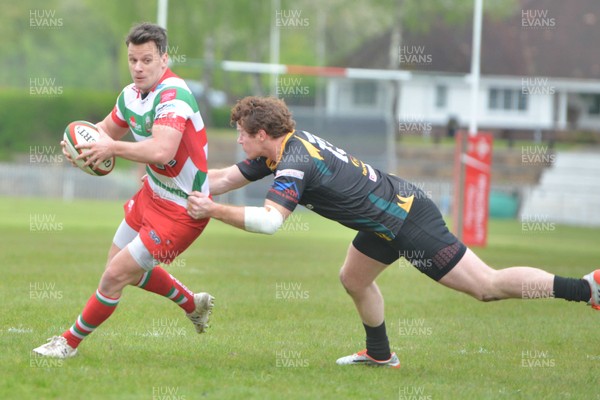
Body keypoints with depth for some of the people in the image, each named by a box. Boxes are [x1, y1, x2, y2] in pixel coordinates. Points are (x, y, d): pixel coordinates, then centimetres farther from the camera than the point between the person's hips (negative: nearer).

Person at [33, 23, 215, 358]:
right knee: (124, 267, 23)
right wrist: (81, 141, -5)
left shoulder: (173, 95, -28)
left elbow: (161, 151, -43)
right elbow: (107, 130, 18)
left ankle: (71, 343, 13)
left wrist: (113, 147, -32)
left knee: (116, 276, -6)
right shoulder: (131, 95, 0)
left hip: (182, 211, -9)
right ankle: (194, 304, 44)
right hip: (153, 193, 9)